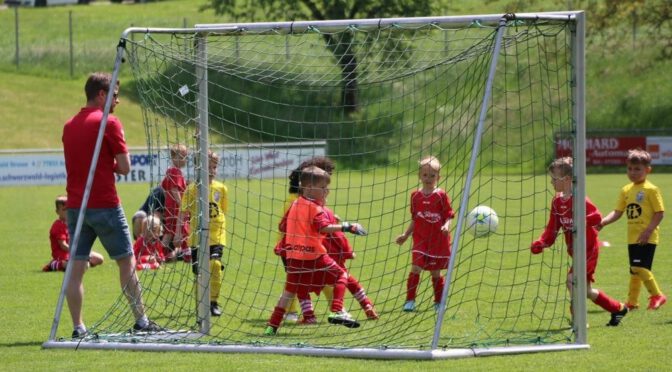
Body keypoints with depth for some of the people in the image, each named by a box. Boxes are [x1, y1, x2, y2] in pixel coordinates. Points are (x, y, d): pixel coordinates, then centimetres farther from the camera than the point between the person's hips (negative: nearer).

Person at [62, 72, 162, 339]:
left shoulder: (69, 126, 12)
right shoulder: (109, 123, -9)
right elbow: (124, 167, -9)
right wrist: (111, 165, 10)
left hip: (75, 206, 6)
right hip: (104, 205, -6)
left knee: (76, 267, 2)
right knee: (126, 262, 6)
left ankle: (78, 327, -2)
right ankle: (140, 320, 9)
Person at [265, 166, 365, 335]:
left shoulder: (295, 205, 12)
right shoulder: (315, 208, -11)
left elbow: (283, 226, 19)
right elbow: (324, 227, -25)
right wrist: (346, 227, -26)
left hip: (294, 256, 6)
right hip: (314, 256, -6)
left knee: (289, 290, 13)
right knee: (340, 275, 8)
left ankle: (272, 326, 9)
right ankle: (337, 311, -6)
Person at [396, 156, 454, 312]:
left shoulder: (441, 196, -4)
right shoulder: (416, 196, 6)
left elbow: (448, 217, -4)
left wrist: (446, 226, -24)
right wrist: (405, 235, 12)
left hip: (438, 241, -2)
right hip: (420, 240, 2)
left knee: (436, 273, 7)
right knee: (415, 268, -13)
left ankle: (439, 302, 23)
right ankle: (410, 301, -7)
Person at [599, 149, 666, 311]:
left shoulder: (651, 190, -8)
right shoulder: (626, 191, 11)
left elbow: (659, 213, -11)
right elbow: (617, 212, 11)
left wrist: (648, 231, -19)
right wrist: (603, 221, -7)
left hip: (647, 238, -7)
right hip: (633, 237, 7)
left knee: (640, 267, -17)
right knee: (634, 270, 12)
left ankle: (657, 296, -5)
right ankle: (632, 301, 20)